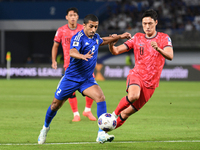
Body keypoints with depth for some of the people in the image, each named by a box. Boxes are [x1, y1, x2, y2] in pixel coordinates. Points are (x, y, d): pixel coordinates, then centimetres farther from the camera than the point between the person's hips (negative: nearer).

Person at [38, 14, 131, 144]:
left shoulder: (95, 37, 2)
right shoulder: (78, 37, -21)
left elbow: (102, 41, 29)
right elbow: (72, 52, -42)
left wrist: (120, 37, 25)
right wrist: (83, 56, -62)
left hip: (87, 79, 5)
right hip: (71, 78, -5)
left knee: (101, 97, -21)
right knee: (56, 105, 9)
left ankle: (101, 135, -26)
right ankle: (45, 128, 39)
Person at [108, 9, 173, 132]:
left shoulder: (164, 38, 0)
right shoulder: (137, 38, 6)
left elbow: (170, 56, -18)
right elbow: (116, 51, 4)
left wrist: (158, 49, -39)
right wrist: (111, 44, -20)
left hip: (150, 83, 0)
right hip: (136, 75, 0)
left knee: (127, 113, 3)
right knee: (133, 95, -36)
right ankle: (114, 114, -14)